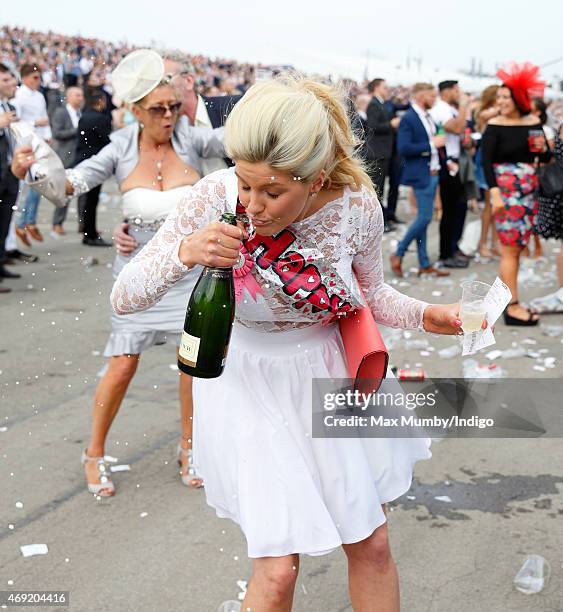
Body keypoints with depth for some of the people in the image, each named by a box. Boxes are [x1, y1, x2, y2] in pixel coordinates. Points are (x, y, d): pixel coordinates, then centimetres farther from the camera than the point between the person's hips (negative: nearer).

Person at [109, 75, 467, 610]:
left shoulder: (357, 205, -19)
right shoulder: (216, 197, -24)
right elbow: (123, 298, -19)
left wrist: (425, 315, -16)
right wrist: (184, 252, -38)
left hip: (331, 374, 2)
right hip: (249, 383, -2)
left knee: (371, 545, 13)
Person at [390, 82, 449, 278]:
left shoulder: (428, 116, 13)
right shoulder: (408, 119, -14)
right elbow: (403, 148, -22)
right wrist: (431, 144, -19)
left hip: (433, 173, 9)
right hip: (420, 175, -9)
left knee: (423, 218, 11)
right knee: (424, 217, -10)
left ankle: (424, 264, 15)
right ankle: (398, 254, 5)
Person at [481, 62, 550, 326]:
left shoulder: (534, 123, 6)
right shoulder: (495, 125, -8)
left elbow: (545, 158, 14)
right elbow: (486, 160, -13)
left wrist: (543, 148, -9)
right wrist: (494, 193, -22)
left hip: (529, 190, 5)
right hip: (506, 190, -5)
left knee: (517, 247, 9)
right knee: (510, 249, -4)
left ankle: (511, 301, 17)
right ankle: (512, 307, 0)